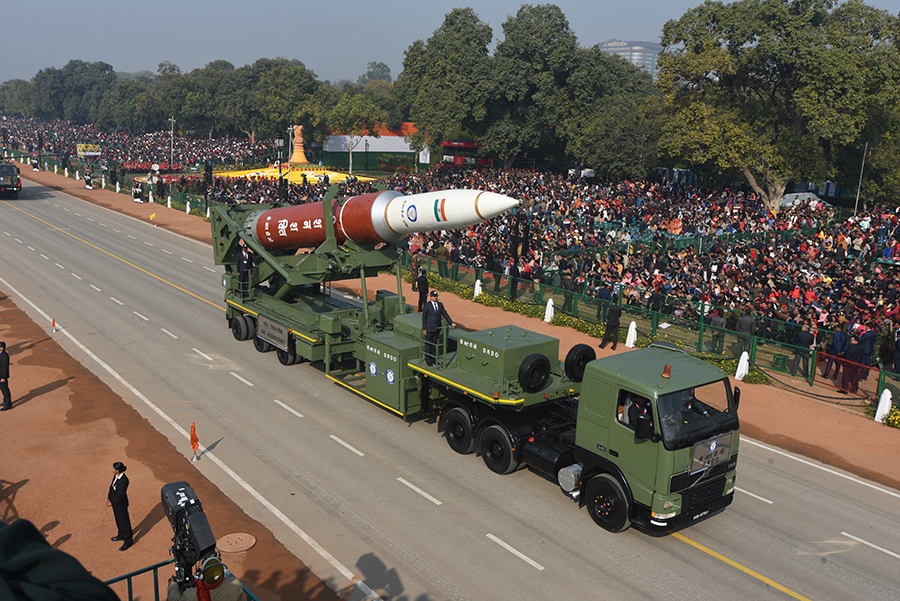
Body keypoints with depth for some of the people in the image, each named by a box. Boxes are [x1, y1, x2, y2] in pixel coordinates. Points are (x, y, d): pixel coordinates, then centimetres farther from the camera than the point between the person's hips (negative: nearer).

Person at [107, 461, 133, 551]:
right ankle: (122, 535, 47)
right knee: (118, 520, 26)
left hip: (121, 504, -9)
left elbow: (120, 495, -26)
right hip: (114, 502, 9)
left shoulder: (124, 480, -32)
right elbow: (111, 487, 7)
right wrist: (109, 499, 2)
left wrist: (112, 503, -17)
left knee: (124, 522, 7)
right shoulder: (115, 476, -5)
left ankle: (128, 541, 23)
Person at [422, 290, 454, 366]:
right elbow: (424, 317, -9)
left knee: (434, 344, 14)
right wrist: (424, 329, -11)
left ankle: (433, 359, 25)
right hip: (429, 328, -5)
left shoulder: (440, 304, 3)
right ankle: (428, 360, 15)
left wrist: (451, 323, -8)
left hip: (437, 328, 5)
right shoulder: (427, 305, -11)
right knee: (428, 345, 5)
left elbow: (445, 314, 2)